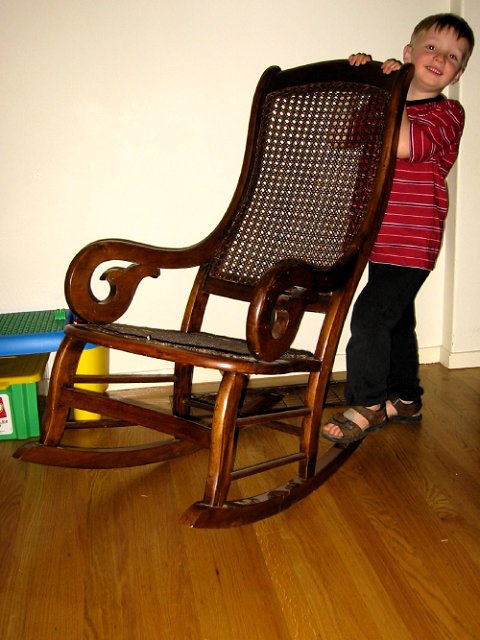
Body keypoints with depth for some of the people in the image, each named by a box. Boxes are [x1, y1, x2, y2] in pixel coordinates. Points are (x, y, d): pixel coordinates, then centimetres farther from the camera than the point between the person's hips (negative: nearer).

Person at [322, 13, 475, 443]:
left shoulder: (447, 113, -7)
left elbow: (403, 145, -26)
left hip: (411, 245, -7)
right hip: (380, 241, 7)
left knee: (370, 315, -13)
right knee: (396, 320, 17)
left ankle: (367, 404, 3)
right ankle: (405, 399, 34)